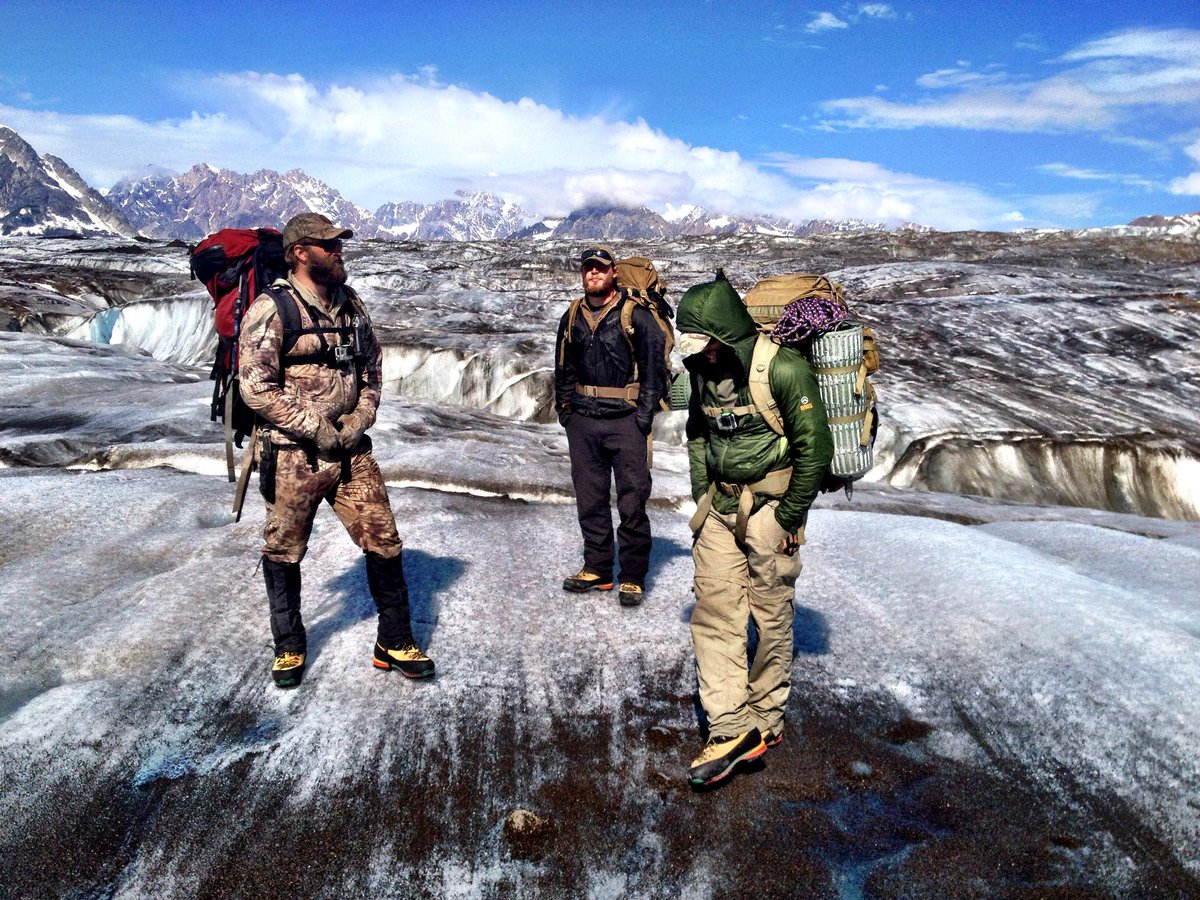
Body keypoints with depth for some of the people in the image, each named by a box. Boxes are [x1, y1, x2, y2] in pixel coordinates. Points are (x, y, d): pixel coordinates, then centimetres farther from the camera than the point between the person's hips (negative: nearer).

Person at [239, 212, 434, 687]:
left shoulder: (351, 305, 10)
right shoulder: (272, 309, -10)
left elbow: (371, 366, 17)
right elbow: (255, 387, -14)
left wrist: (360, 418, 0)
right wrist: (316, 428, -14)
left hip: (351, 451, 5)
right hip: (293, 456, -5)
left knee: (384, 543, 4)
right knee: (284, 553, 10)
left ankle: (395, 642, 19)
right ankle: (289, 647, 30)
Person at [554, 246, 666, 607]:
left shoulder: (635, 316, -4)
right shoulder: (572, 318, 12)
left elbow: (653, 369, -6)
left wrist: (643, 418, -11)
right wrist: (565, 410, 12)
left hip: (626, 421, -5)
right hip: (583, 421, 5)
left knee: (632, 502, -2)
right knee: (590, 499, 11)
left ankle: (633, 577, 9)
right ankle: (597, 569, 24)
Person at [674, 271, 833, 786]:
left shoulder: (783, 368, -18)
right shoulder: (703, 368, 4)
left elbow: (815, 447, -15)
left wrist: (790, 517, -12)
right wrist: (701, 494, 12)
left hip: (770, 506, -6)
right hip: (719, 505, 6)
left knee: (771, 618, 6)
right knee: (713, 612, 0)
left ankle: (766, 720, 23)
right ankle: (730, 727, 5)